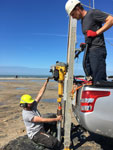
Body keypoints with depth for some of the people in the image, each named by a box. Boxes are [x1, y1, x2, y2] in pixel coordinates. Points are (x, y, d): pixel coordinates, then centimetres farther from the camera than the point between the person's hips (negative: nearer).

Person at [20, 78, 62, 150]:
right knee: (54, 142, -26)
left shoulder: (33, 106, -4)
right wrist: (57, 119, -24)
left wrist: (46, 82, -11)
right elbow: (43, 120, -28)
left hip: (42, 127, 9)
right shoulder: (26, 115, -27)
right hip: (35, 135, -9)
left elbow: (40, 94, -7)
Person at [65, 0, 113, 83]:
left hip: (97, 50, -8)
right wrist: (85, 44, 11)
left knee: (99, 81, -15)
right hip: (88, 52, 9)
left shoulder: (92, 13, 1)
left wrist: (96, 32, -11)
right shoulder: (83, 21, 26)